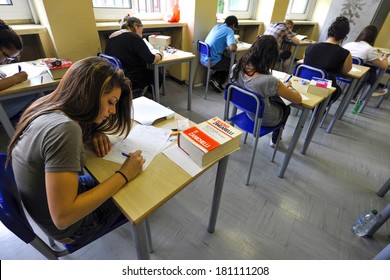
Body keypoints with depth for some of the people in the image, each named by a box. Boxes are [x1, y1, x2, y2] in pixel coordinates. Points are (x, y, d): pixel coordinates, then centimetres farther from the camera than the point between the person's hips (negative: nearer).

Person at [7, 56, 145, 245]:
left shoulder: (48, 107, -10)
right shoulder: (63, 128, -35)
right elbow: (62, 217, -34)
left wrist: (93, 133, -9)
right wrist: (124, 175, -29)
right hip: (68, 227, -6)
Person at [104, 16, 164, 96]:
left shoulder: (111, 37, 10)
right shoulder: (134, 37, -14)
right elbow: (151, 60, -17)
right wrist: (159, 54, 4)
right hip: (130, 81, -8)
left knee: (150, 72, 25)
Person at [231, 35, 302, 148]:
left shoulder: (236, 68, -21)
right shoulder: (269, 81, -38)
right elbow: (298, 100, -19)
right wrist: (288, 86, 0)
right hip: (265, 120, -4)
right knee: (286, 108, 29)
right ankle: (275, 140, 51)